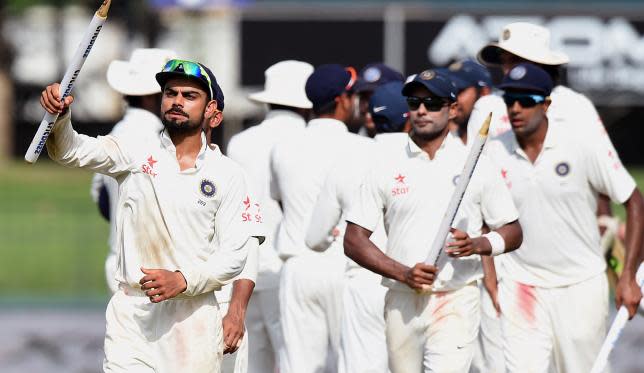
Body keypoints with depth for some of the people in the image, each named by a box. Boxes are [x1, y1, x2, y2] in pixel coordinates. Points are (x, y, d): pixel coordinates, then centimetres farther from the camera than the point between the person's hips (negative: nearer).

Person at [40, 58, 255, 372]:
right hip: (131, 311, 0)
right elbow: (71, 151, -9)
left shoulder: (227, 174, 4)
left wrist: (182, 280, -17)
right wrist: (59, 114, -31)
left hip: (194, 315, 0)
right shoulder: (135, 153, 5)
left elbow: (234, 252, 0)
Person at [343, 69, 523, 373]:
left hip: (456, 302, -3)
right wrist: (403, 273, -10)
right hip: (401, 301, 3)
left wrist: (476, 245, -13)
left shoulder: (477, 166, 5)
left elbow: (513, 233, 9)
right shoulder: (386, 168, 6)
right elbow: (353, 241, 4)